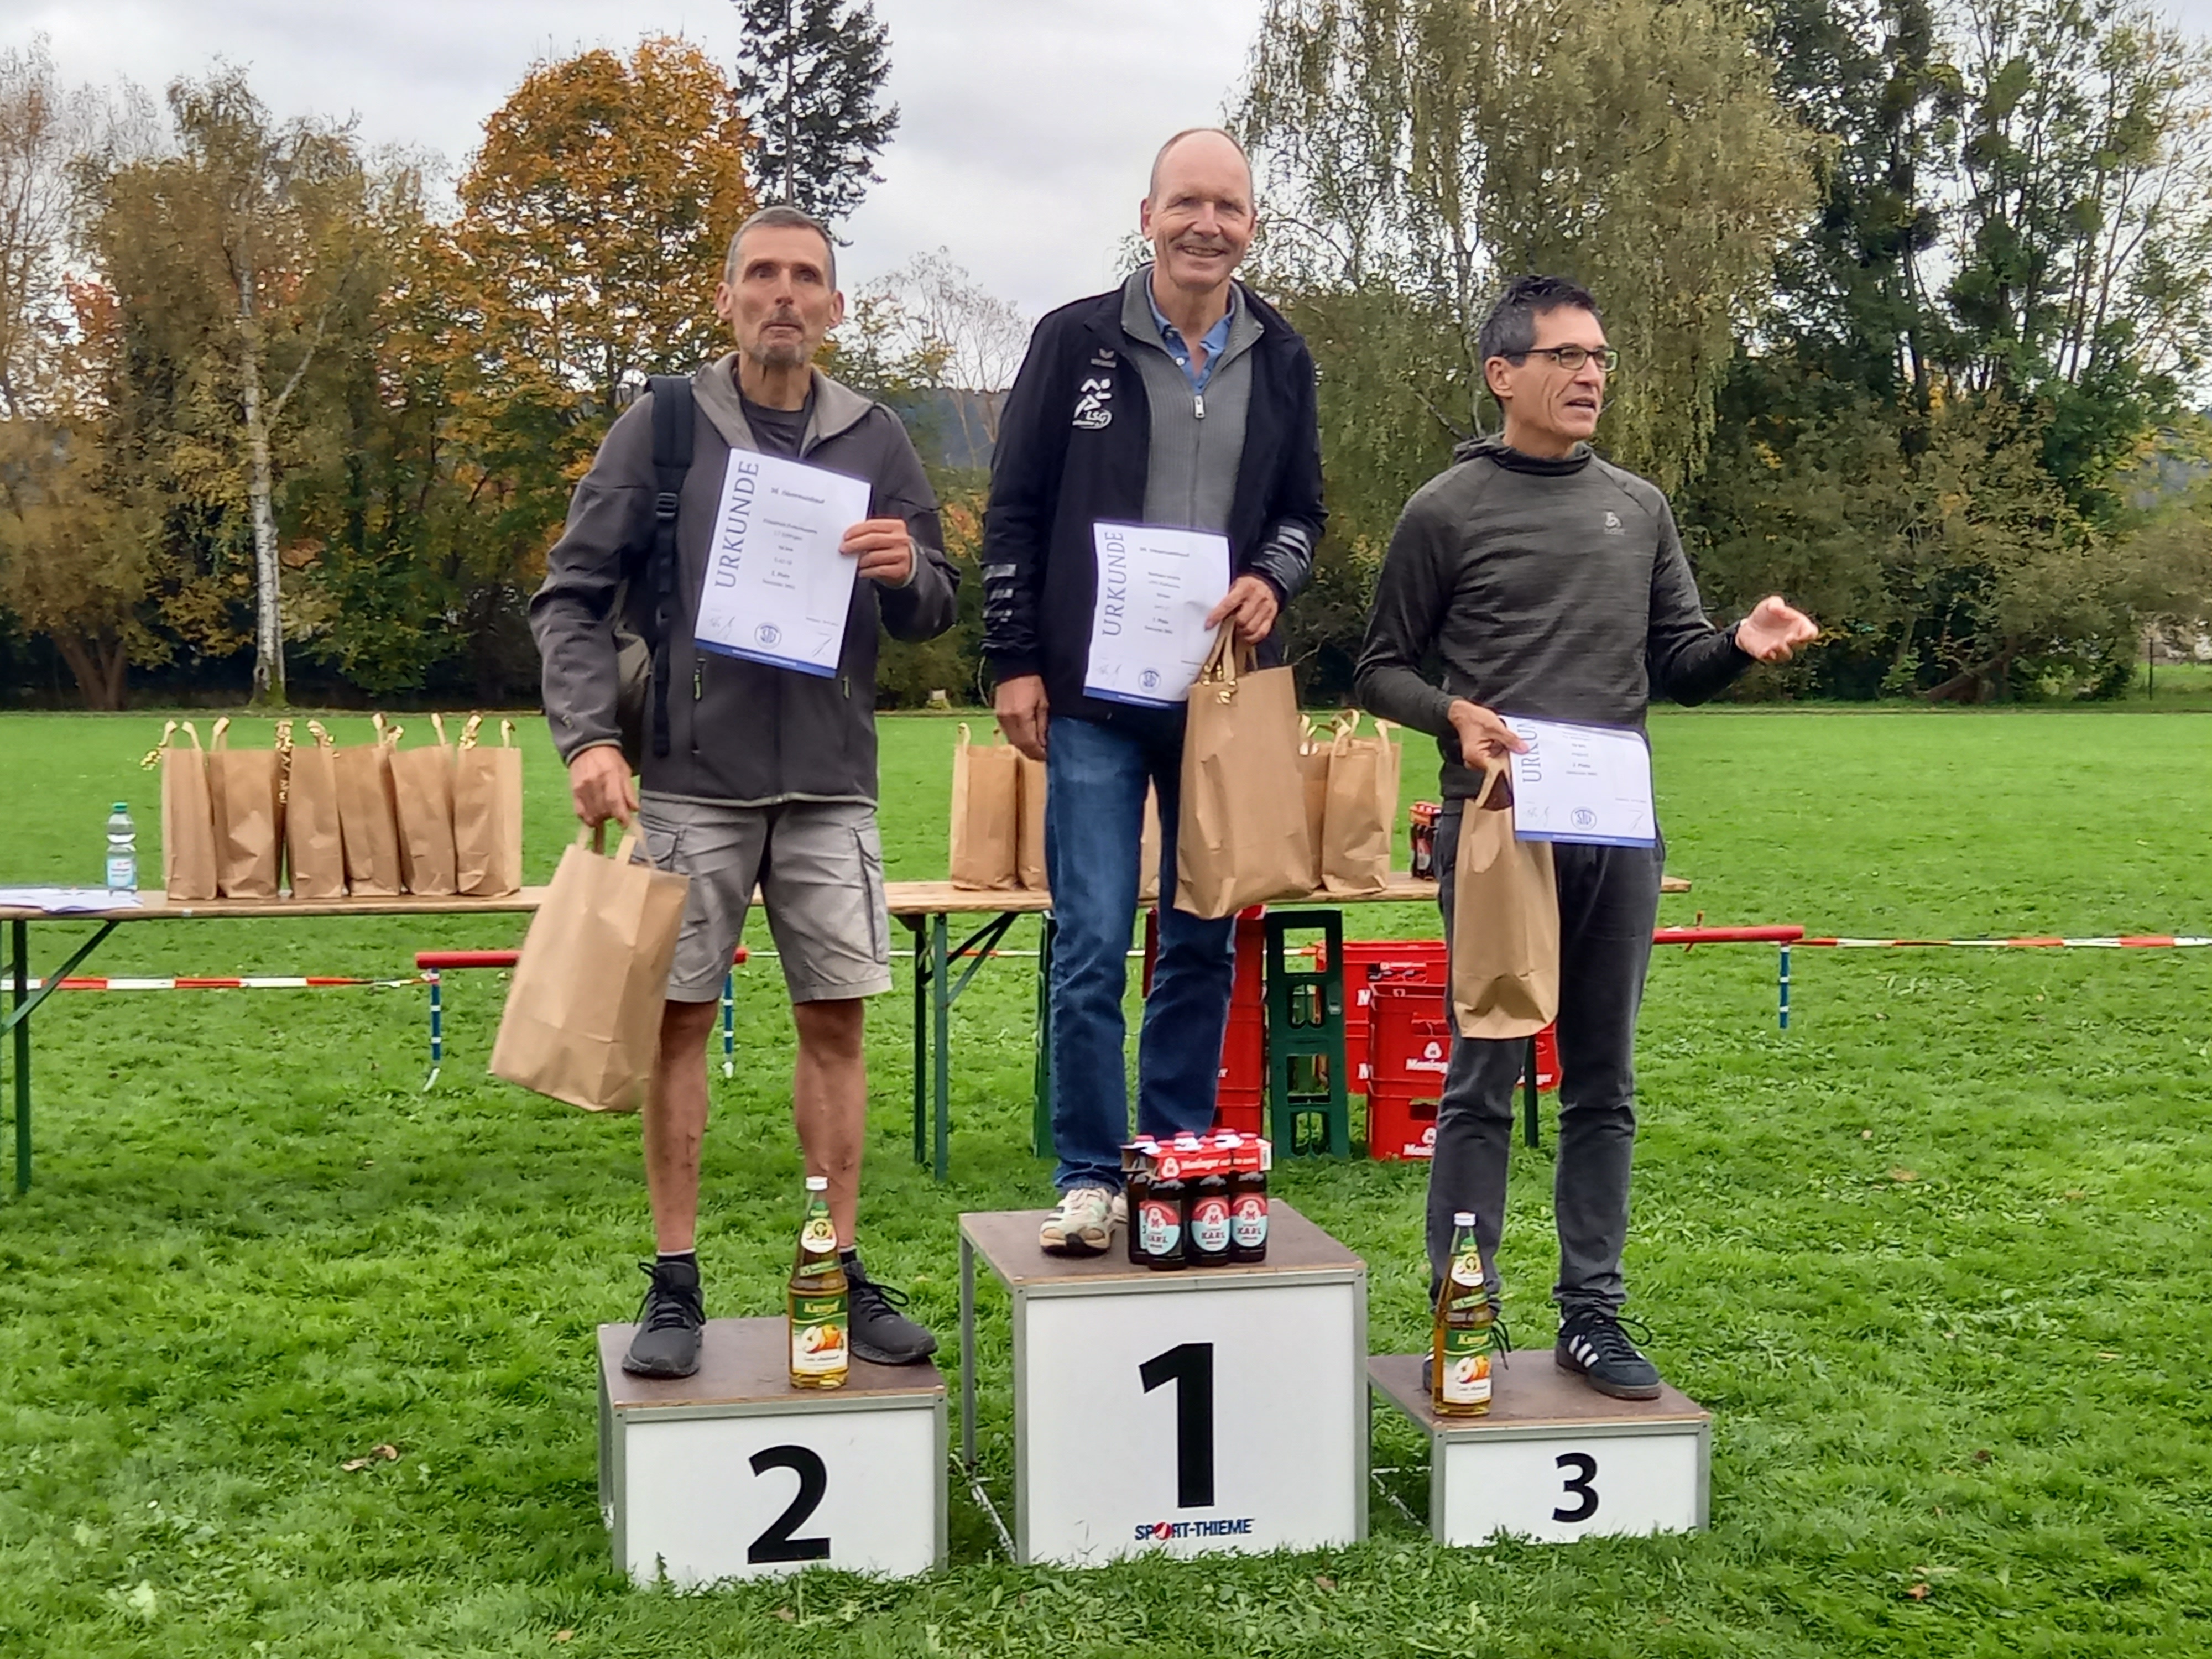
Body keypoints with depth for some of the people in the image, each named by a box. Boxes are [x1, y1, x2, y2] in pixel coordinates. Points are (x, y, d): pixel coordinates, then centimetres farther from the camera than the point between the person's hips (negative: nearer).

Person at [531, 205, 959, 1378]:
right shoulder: (660, 428, 1)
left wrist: (910, 571, -11)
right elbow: (571, 597, 0)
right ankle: (674, 1286, 11)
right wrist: (590, 735, -13)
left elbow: (935, 614, 12)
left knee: (835, 1021, 4)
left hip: (831, 786, 2)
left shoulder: (875, 441, 8)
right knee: (679, 1020, 2)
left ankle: (840, 1272, 14)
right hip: (692, 782, -2)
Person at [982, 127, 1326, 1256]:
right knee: (1091, 946, -5)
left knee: (1204, 947, 8)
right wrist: (1014, 663, -4)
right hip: (1093, 699, -3)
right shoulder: (1076, 342, 0)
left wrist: (1272, 581, -5)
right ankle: (1089, 1179, 5)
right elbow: (1015, 513, 2)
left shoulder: (1280, 359, 9)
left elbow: (1301, 510, 17)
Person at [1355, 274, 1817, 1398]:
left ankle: (1592, 1315, 17)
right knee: (1484, 1083, 0)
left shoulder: (1639, 510, 14)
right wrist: (1455, 714, -15)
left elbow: (1677, 667, 15)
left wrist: (1742, 644, -7)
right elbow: (1381, 671, 5)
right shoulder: (1448, 511, 2)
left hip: (1619, 836, 4)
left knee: (1602, 1085, 9)